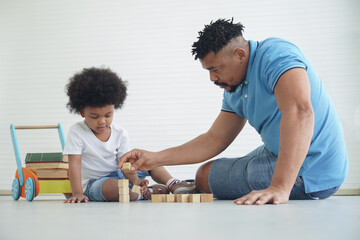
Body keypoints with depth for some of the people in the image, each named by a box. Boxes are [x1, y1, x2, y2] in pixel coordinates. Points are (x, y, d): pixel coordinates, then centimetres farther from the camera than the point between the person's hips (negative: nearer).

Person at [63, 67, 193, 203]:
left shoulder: (120, 134, -2)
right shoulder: (77, 132, -12)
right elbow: (74, 163, -16)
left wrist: (134, 180, -28)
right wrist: (77, 193, -28)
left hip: (118, 174, 5)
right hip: (93, 182, -5)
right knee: (111, 187, -40)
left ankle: (174, 185, -3)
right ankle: (146, 193, -23)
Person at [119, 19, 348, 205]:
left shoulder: (274, 54, -20)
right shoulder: (236, 90, 9)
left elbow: (300, 112, -36)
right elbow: (214, 140, 13)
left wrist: (280, 188, -44)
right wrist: (156, 158, 3)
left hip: (306, 174, -10)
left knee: (204, 176, -1)